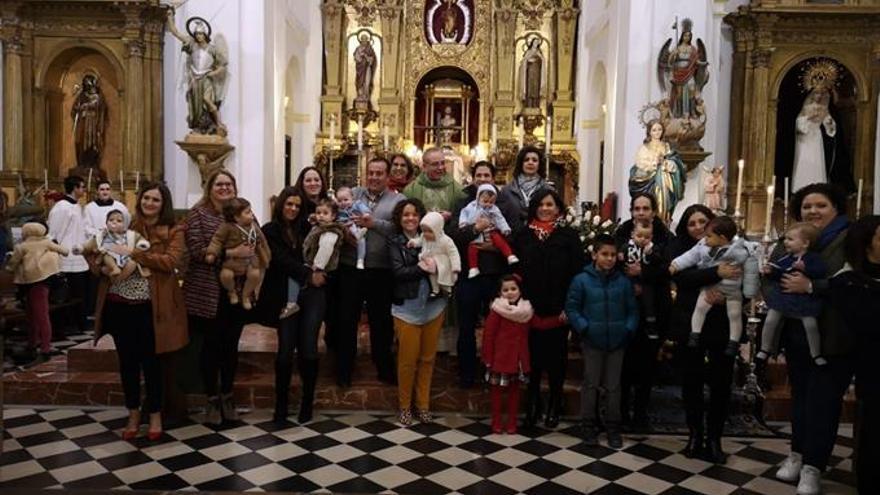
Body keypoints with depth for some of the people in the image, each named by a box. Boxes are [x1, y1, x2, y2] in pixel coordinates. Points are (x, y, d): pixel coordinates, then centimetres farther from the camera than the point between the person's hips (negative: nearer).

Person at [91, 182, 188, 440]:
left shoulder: (173, 231, -1)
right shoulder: (127, 227, 10)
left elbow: (171, 261, -16)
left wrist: (133, 254, -21)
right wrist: (101, 262, -10)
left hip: (150, 306, -3)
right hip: (119, 304, 3)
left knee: (150, 362, 6)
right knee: (127, 361, 12)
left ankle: (155, 414, 22)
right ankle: (133, 414, 28)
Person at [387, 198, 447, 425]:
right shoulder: (395, 242, 1)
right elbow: (398, 271, -12)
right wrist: (423, 268, -18)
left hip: (433, 306, 3)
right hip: (407, 308, -2)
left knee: (427, 358, 9)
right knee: (408, 359, 2)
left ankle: (423, 405, 23)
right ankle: (405, 406, 19)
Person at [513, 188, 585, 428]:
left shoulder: (569, 236, -1)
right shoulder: (523, 235, 5)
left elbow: (577, 273, -4)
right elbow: (514, 271, 5)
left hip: (557, 310, -1)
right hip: (530, 309, 1)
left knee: (556, 359, 10)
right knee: (532, 358, 8)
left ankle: (554, 406, 25)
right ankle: (532, 406, 22)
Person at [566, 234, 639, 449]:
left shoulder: (624, 281, 1)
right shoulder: (581, 280, -6)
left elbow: (632, 309, 8)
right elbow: (571, 308, -4)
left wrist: (629, 329, -5)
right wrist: (584, 328, -13)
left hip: (617, 342, 2)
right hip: (592, 342, -2)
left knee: (613, 386, 11)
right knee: (591, 384, 8)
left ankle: (613, 427, 23)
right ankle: (589, 426, 19)